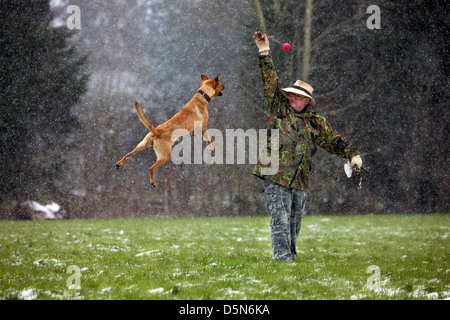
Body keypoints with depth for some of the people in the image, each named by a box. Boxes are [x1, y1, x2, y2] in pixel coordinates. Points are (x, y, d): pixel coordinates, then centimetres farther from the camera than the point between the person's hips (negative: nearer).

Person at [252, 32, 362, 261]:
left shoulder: (316, 123, 15)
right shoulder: (278, 110, 8)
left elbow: (334, 140, 17)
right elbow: (270, 82, 4)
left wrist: (353, 154, 5)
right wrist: (264, 52, 0)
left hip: (300, 181, 4)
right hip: (275, 176, -4)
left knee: (294, 223, 9)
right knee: (280, 220, -12)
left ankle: (290, 255, 19)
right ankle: (282, 257, -17)